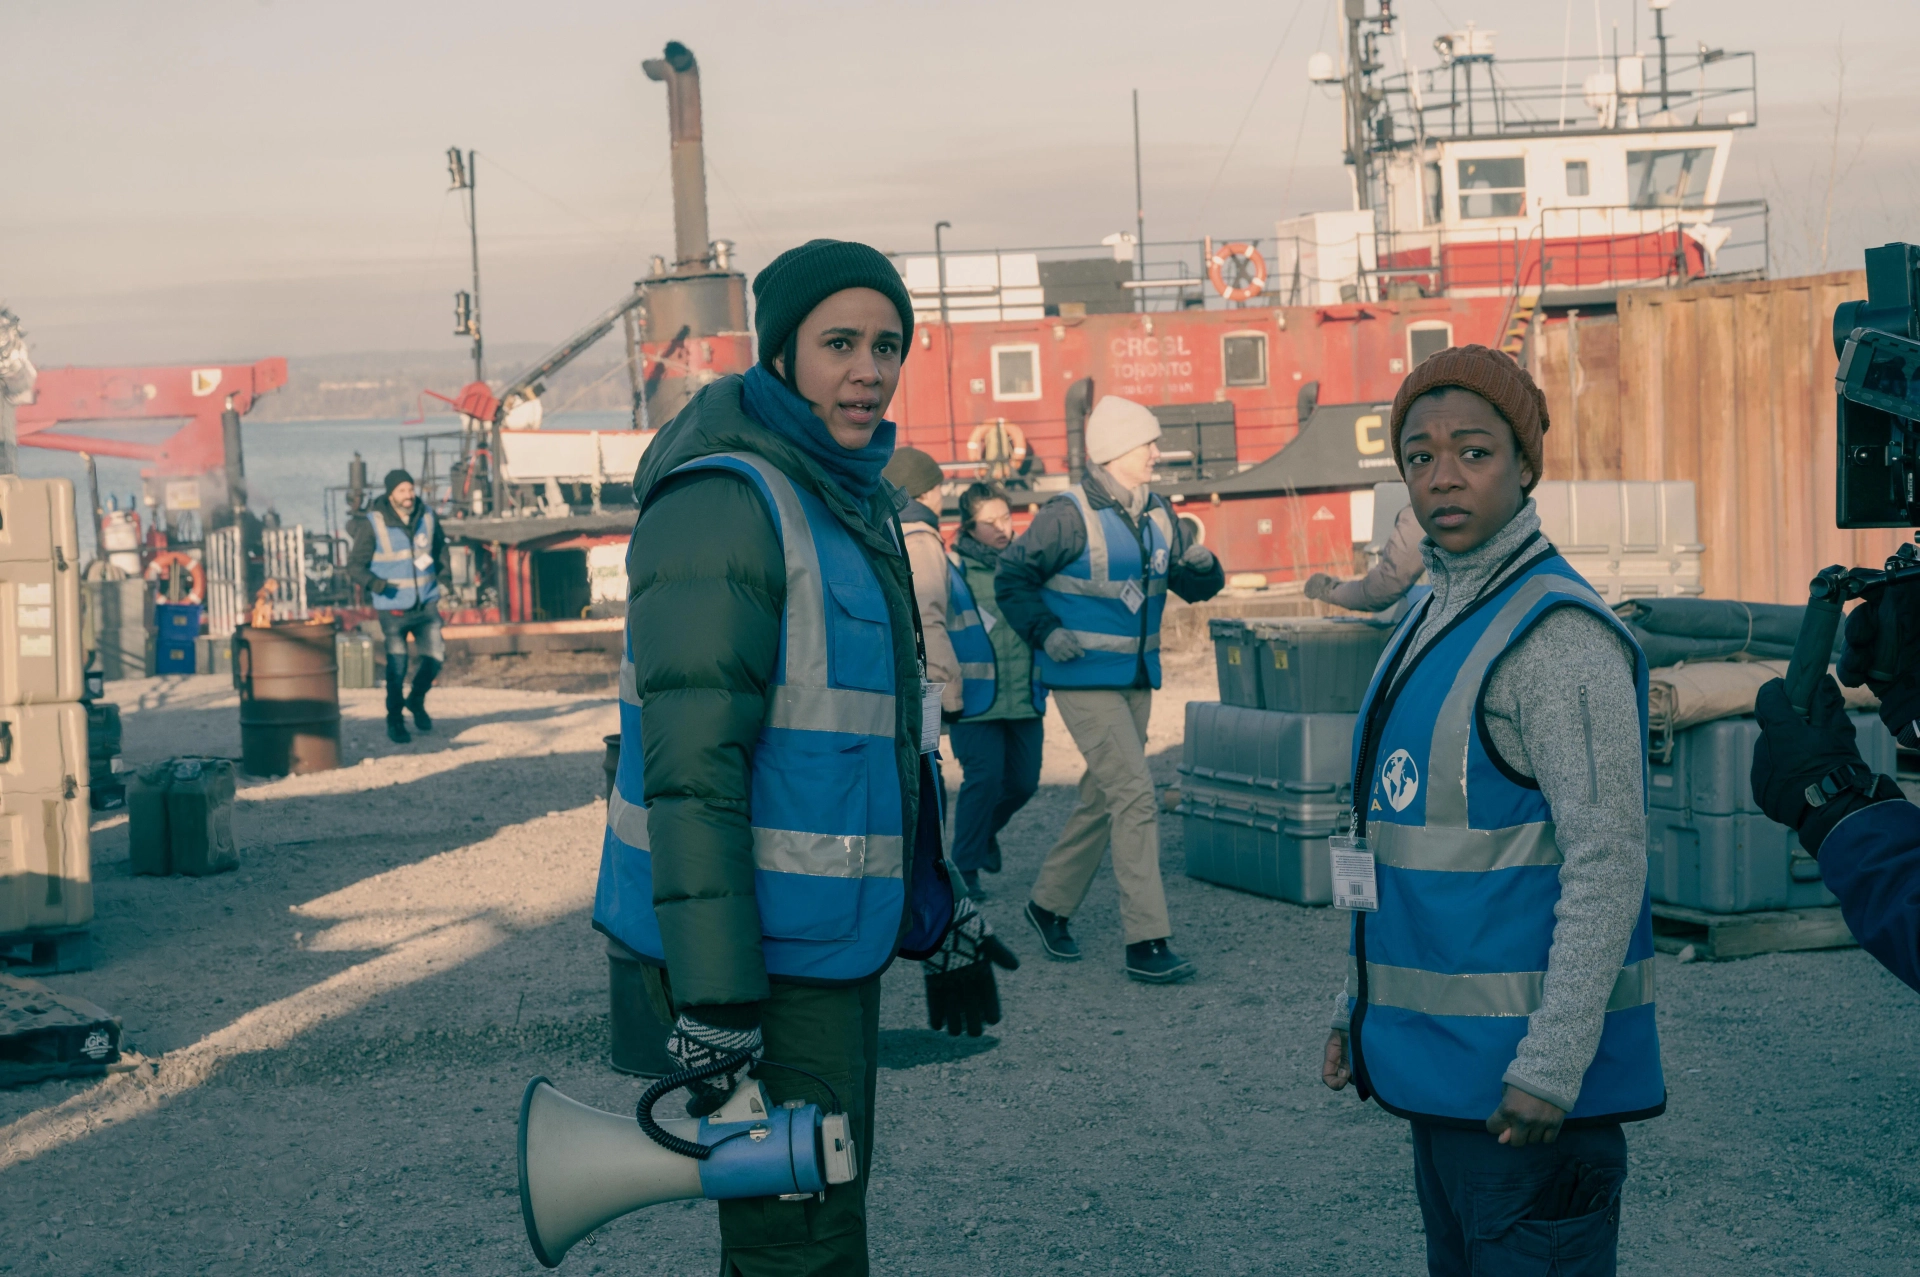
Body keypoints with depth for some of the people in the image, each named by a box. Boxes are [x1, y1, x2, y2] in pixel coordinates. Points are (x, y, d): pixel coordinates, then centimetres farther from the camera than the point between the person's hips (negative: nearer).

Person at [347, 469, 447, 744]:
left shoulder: (427, 518, 0)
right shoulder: (372, 525, -12)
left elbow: (440, 545, 21)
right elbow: (355, 565, -9)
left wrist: (442, 568, 3)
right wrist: (375, 583, -26)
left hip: (426, 603, 4)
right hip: (393, 608, -4)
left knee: (435, 655, -1)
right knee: (397, 668, -2)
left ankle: (416, 700, 28)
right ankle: (395, 721, 17)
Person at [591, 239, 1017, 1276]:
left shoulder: (857, 502, 15)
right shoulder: (723, 502, -17)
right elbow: (690, 770, -23)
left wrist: (936, 916, 25)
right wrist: (714, 997, -26)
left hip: (831, 946, 10)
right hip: (752, 955, -10)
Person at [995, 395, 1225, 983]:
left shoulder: (1158, 515, 8)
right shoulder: (1070, 515, -12)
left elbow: (1194, 587, 14)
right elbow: (1012, 577, -7)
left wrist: (1203, 567, -9)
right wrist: (1045, 633, -18)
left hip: (1136, 679, 8)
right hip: (1086, 678, -8)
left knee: (1102, 798, 15)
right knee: (1135, 797, -14)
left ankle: (1049, 904, 33)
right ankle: (1146, 942, -13)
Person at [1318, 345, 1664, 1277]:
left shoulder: (1557, 633, -15)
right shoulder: (1428, 621, 13)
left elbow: (1608, 861, -20)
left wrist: (1552, 1064, -22)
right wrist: (1359, 1009, 19)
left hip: (1525, 1077, -9)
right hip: (1440, 1062, 9)